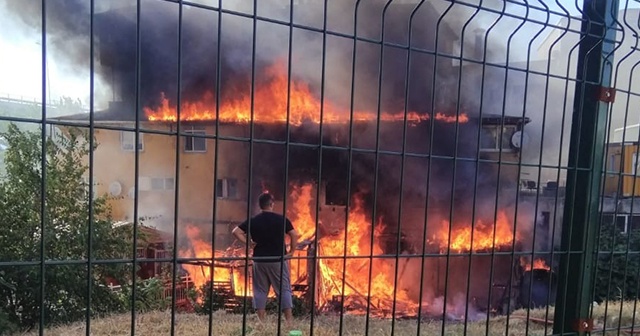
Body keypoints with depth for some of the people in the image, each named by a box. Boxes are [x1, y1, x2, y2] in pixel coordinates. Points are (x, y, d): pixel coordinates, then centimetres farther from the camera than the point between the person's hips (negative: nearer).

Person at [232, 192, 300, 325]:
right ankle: (289, 320, 5)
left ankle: (261, 321, 13)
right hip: (278, 260, -2)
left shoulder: (253, 220, 0)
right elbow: (294, 235, -8)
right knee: (284, 289, 6)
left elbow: (236, 232, -3)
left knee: (260, 290, 11)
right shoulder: (281, 219, -5)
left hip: (259, 260, 2)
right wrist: (291, 251, 2)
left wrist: (249, 243, 1)